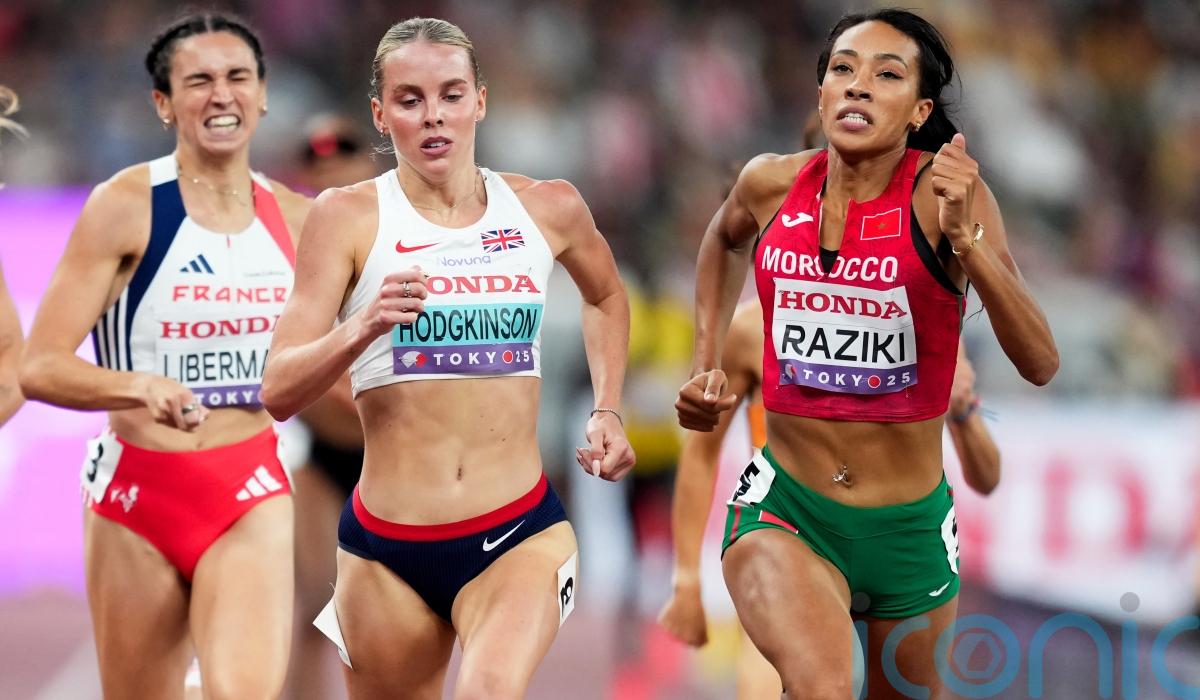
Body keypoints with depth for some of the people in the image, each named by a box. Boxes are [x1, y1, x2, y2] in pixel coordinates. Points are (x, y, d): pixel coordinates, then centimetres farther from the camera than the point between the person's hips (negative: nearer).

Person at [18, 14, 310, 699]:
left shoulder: (296, 221, 5)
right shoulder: (124, 206, -7)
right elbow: (40, 367, -13)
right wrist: (140, 388, -30)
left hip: (252, 495, 2)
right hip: (136, 489, -2)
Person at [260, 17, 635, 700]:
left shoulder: (547, 208, 5)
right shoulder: (350, 216, -3)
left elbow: (606, 297, 29)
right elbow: (279, 392, -10)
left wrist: (608, 411, 17)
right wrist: (363, 327, -27)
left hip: (521, 534, 0)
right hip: (389, 546, 0)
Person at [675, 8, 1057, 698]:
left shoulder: (946, 190, -13)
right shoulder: (772, 184, -3)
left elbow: (1041, 363, -23)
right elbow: (726, 240, 25)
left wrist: (965, 239, -34)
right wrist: (707, 361, 14)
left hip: (911, 529, 0)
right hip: (785, 510, 0)